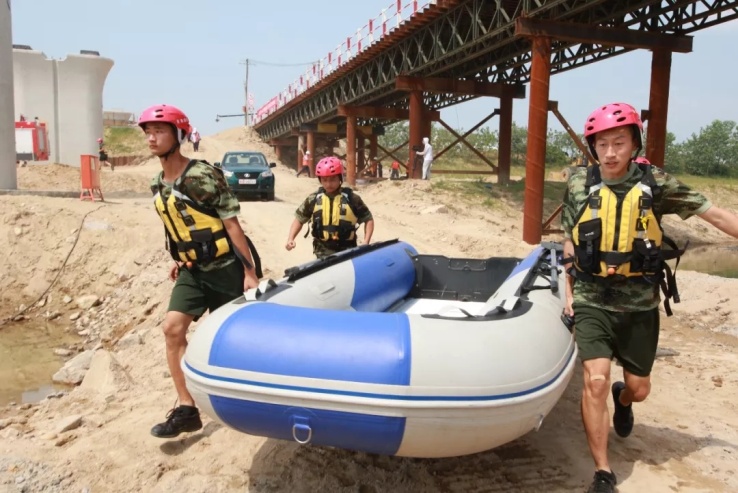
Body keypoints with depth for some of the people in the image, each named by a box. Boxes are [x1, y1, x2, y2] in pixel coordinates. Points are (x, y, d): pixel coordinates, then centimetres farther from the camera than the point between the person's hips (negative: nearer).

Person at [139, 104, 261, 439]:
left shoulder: (204, 175, -18)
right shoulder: (157, 185, 5)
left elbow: (231, 224, -18)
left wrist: (250, 271, -19)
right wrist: (180, 260, 20)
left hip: (225, 267, -6)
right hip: (193, 269, 6)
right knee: (172, 328, -8)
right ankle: (186, 409, 0)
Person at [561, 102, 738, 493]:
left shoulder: (655, 183, -6)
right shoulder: (579, 184, -4)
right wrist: (569, 293, 5)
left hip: (640, 305, 1)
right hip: (592, 303, -1)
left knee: (639, 389, 13)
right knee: (596, 381, -13)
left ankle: (622, 400, 53)